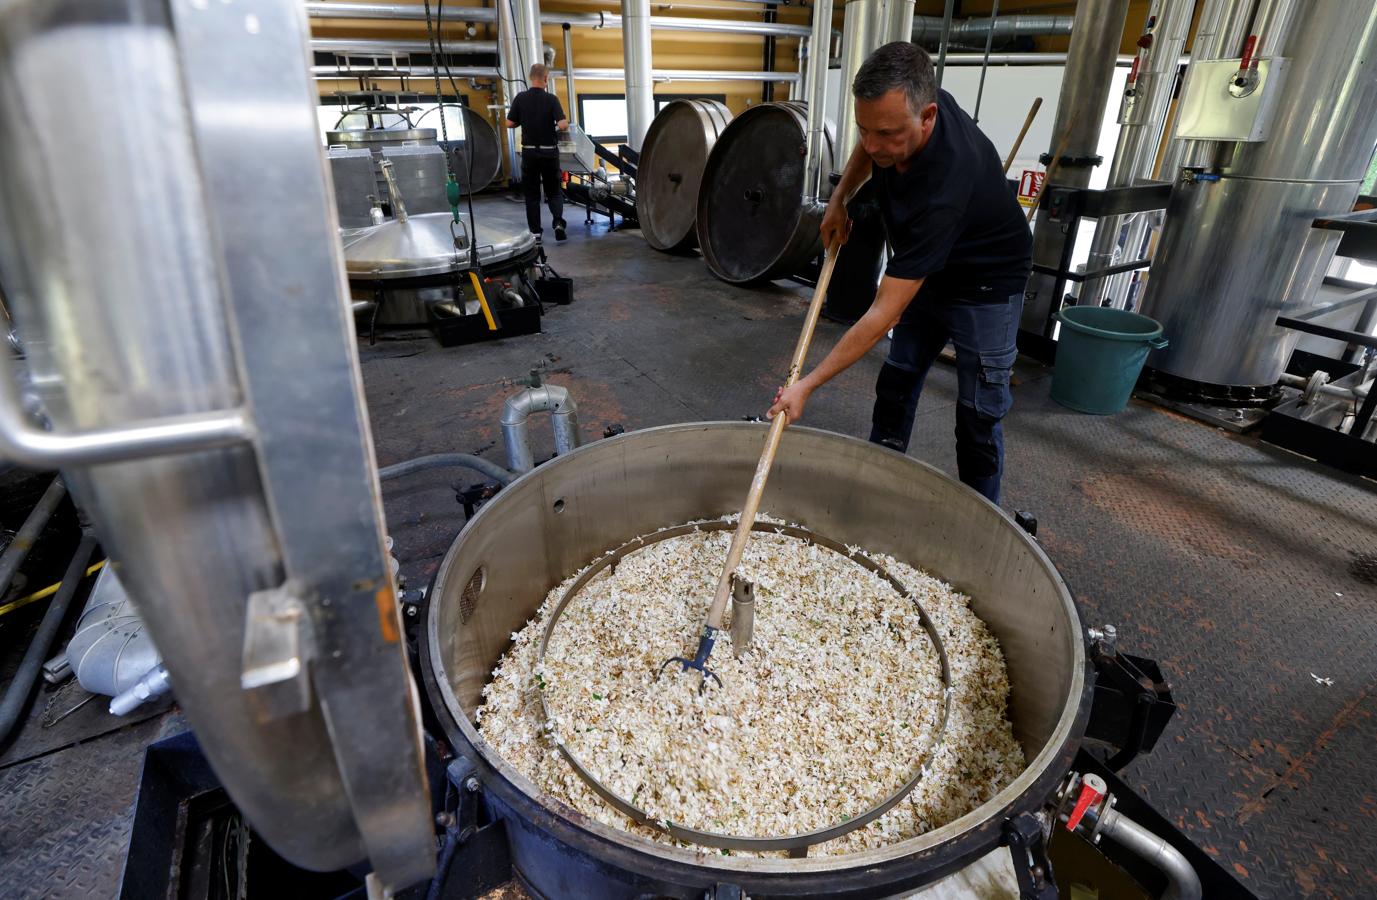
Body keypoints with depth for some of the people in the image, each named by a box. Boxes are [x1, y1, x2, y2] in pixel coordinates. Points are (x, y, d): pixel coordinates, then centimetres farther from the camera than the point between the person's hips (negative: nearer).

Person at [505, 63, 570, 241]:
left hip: (529, 151, 1)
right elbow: (563, 125, -17)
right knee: (554, 191, 11)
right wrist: (565, 122, 6)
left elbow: (510, 123, -1)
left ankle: (535, 231, 9)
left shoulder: (520, 98, -3)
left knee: (531, 193, 10)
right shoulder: (551, 99, -9)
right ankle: (558, 221, -12)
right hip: (549, 152, -1)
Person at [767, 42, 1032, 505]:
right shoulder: (900, 109, -19)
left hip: (986, 286, -7)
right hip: (925, 273, 8)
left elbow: (883, 314, -40)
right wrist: (839, 199, -2)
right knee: (895, 384, 9)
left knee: (978, 414, -5)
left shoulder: (943, 188, -41)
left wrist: (808, 384, -37)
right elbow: (867, 147, 11)